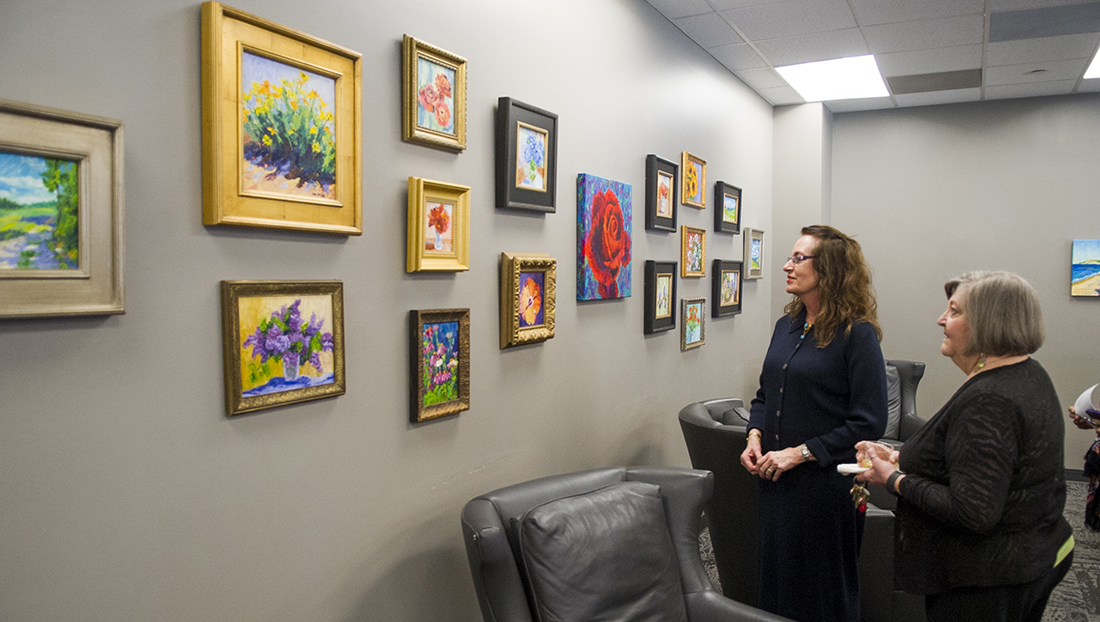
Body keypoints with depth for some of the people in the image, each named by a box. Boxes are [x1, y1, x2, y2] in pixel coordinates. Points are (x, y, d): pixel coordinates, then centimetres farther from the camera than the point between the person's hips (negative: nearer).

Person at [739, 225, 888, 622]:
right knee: (776, 575, 17)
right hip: (775, 479, 6)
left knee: (822, 589, 10)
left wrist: (800, 453, -17)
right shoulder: (786, 327, 8)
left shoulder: (857, 334, -13)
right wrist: (755, 436, -1)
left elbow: (869, 422, -16)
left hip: (826, 482, -6)